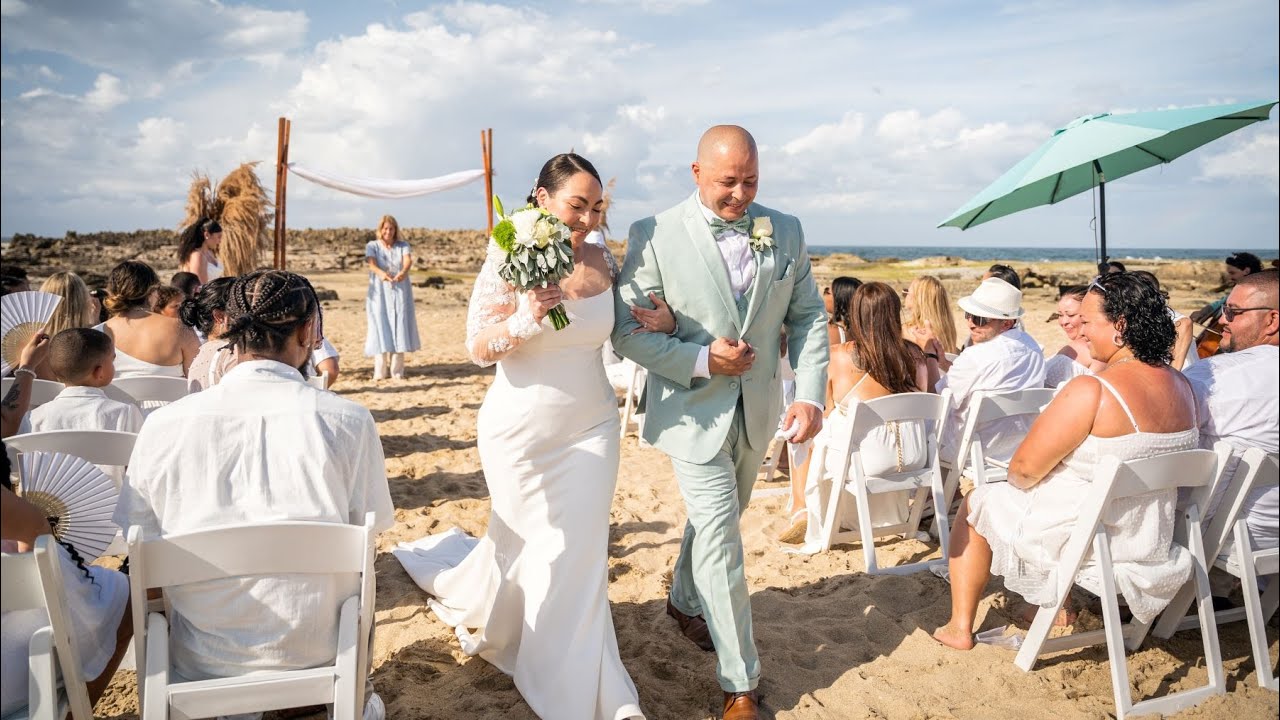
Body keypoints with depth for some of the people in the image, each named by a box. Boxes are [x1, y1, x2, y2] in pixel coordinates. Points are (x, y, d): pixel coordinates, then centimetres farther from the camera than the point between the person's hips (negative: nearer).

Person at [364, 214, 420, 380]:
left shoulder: (403, 246, 8)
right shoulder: (372, 246, 6)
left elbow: (408, 260, -13)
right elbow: (371, 263, -14)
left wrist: (404, 271, -37)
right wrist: (380, 273, -38)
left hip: (400, 292, 1)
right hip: (380, 293, -1)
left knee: (399, 327, -4)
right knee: (380, 328, -7)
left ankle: (397, 370, 1)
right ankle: (380, 371, -5)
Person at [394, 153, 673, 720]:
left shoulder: (602, 261, 0)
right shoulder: (510, 260, -10)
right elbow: (478, 349, -12)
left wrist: (665, 319, -7)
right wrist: (526, 318, -30)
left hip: (591, 428, 3)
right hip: (520, 431, -3)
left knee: (578, 553, 4)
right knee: (523, 545, 11)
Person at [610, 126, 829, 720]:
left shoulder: (785, 232, -1)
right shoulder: (655, 236, -13)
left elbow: (808, 317, 3)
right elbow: (627, 330, -11)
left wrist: (810, 394, -9)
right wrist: (700, 361, -21)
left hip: (758, 412, 5)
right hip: (693, 411, -5)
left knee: (715, 519, 23)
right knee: (720, 538, -5)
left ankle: (684, 603, 51)